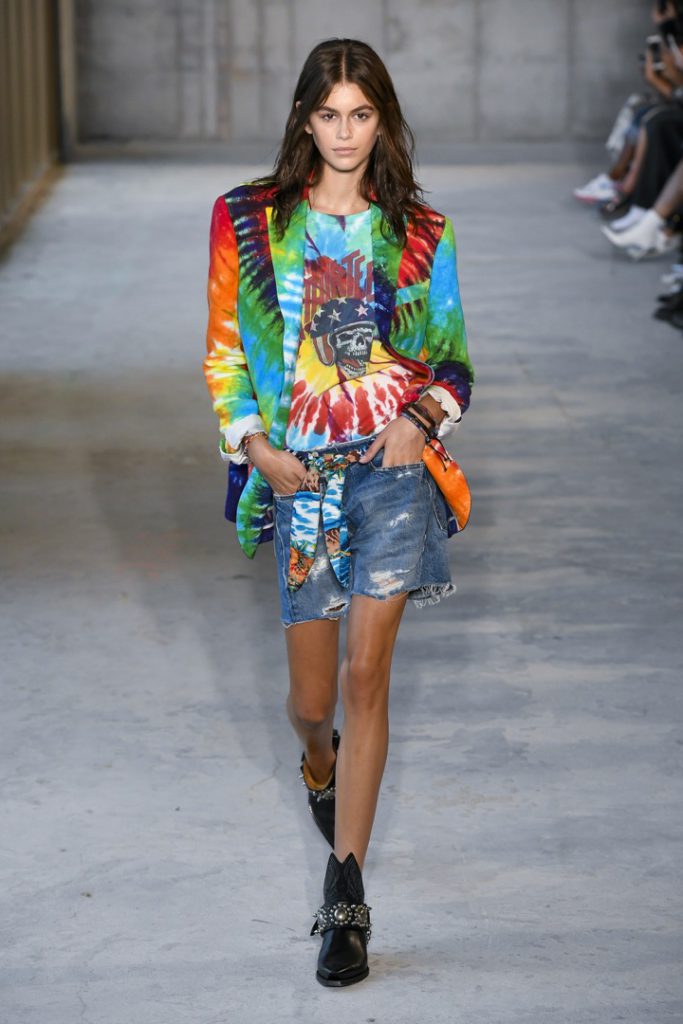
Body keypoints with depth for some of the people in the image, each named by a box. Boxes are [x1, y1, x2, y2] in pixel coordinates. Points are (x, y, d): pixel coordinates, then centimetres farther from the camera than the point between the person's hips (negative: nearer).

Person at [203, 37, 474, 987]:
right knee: (312, 695, 6)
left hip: (393, 464, 0)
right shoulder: (248, 221, 3)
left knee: (366, 674, -9)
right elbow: (224, 351, 5)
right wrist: (258, 447, -8)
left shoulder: (420, 232, 5)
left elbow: (453, 360, 11)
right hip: (298, 473, 1)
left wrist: (421, 417, -9)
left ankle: (346, 896, -3)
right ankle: (322, 766, 46)